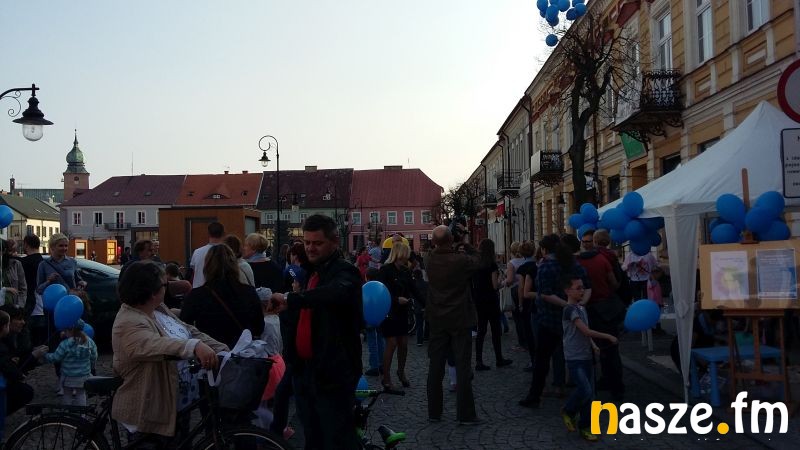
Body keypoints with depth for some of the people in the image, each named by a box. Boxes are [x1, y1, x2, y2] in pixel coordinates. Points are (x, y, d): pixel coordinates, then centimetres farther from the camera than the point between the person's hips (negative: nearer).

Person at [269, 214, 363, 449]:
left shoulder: (345, 272, -13)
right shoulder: (310, 272, 14)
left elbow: (338, 292, -38)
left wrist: (290, 299, -39)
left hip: (332, 373, -8)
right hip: (304, 370, 8)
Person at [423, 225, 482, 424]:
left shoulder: (430, 260, -6)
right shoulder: (461, 261, -17)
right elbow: (476, 260, 5)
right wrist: (465, 243, 12)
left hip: (437, 320, 4)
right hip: (460, 320, -4)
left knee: (435, 367, 10)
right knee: (463, 367, 2)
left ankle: (434, 412, 17)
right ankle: (465, 414, 4)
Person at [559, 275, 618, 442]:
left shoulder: (581, 308, 12)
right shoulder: (570, 309, -15)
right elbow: (586, 331, -21)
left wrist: (593, 345, 4)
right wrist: (608, 337, -17)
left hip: (586, 356, 8)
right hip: (574, 359, -8)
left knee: (589, 392, 8)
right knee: (585, 391, -14)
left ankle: (585, 426, 18)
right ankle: (568, 411, 11)